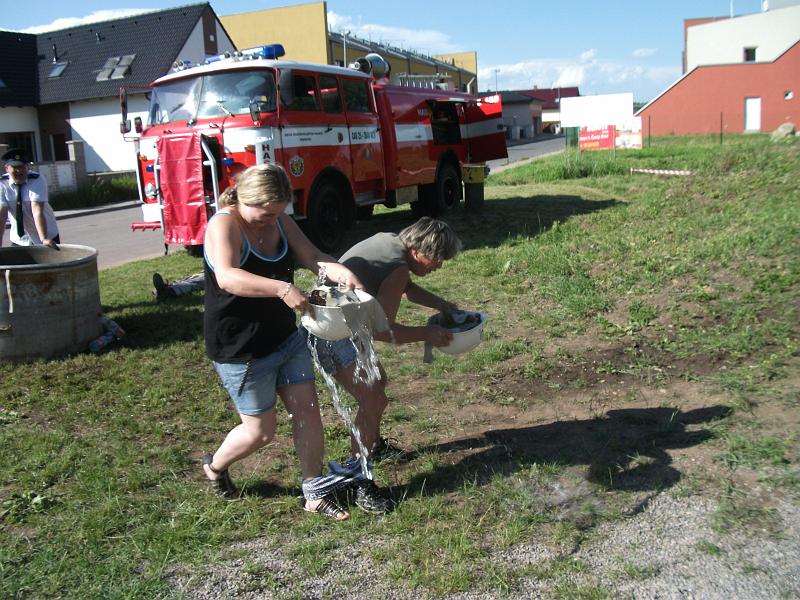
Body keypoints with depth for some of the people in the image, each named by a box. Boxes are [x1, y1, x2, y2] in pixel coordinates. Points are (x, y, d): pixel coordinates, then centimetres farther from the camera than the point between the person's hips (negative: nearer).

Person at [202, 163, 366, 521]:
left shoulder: (281, 222, 3)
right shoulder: (224, 225, -20)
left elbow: (311, 256, -5)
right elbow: (227, 278, -38)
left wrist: (341, 271, -27)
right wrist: (282, 289, -50)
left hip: (285, 338, 7)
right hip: (241, 350, -7)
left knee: (308, 410, 7)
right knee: (260, 430, 6)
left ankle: (315, 492, 23)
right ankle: (215, 465, 37)